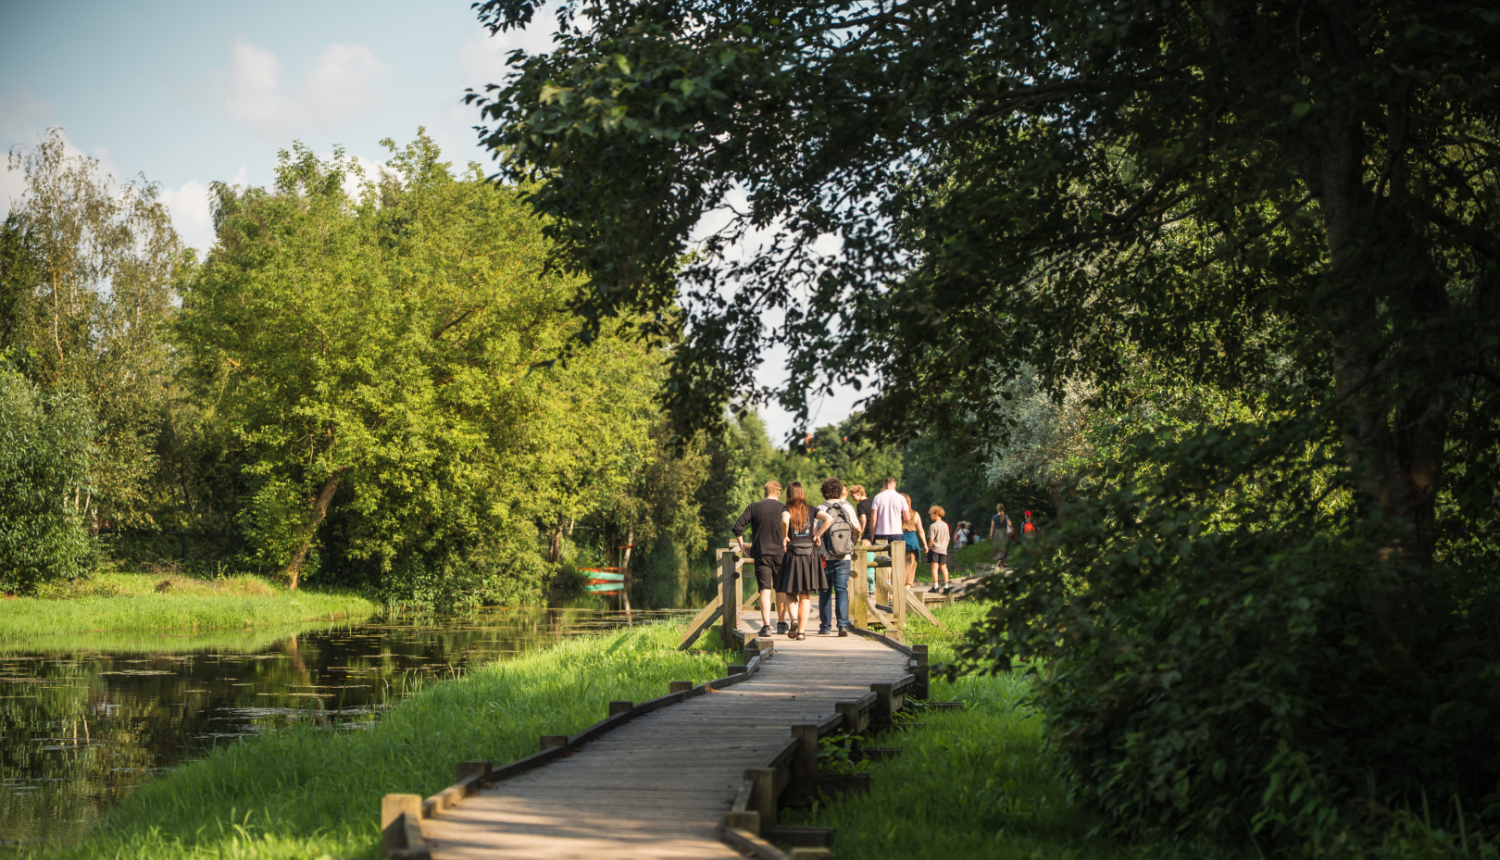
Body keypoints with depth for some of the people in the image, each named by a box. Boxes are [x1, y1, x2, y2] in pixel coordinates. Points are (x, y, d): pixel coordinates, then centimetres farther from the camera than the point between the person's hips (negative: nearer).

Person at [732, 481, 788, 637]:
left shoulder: (754, 508, 2)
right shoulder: (783, 508, 1)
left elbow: (737, 527, -3)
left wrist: (742, 547, 7)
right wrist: (786, 542, 5)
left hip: (761, 554, 0)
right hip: (780, 554, 0)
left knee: (765, 590, -3)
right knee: (780, 590, 15)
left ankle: (766, 626, -13)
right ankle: (781, 624, 23)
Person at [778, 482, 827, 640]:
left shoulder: (787, 510, -3)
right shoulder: (811, 511, 6)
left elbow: (784, 520, -24)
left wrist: (784, 537, -11)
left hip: (792, 554, -2)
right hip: (810, 554, 2)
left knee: (790, 592, 12)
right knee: (805, 597, 8)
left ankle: (794, 619, -14)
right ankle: (802, 630, 2)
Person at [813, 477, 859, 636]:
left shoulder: (821, 508, -4)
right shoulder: (847, 507, 1)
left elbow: (828, 519, -24)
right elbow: (857, 529, 6)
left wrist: (816, 535, -17)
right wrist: (854, 542, 24)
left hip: (825, 557, -1)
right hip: (844, 557, 1)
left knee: (825, 591, 11)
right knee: (841, 590, -1)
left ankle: (825, 625, 15)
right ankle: (843, 624, -15)